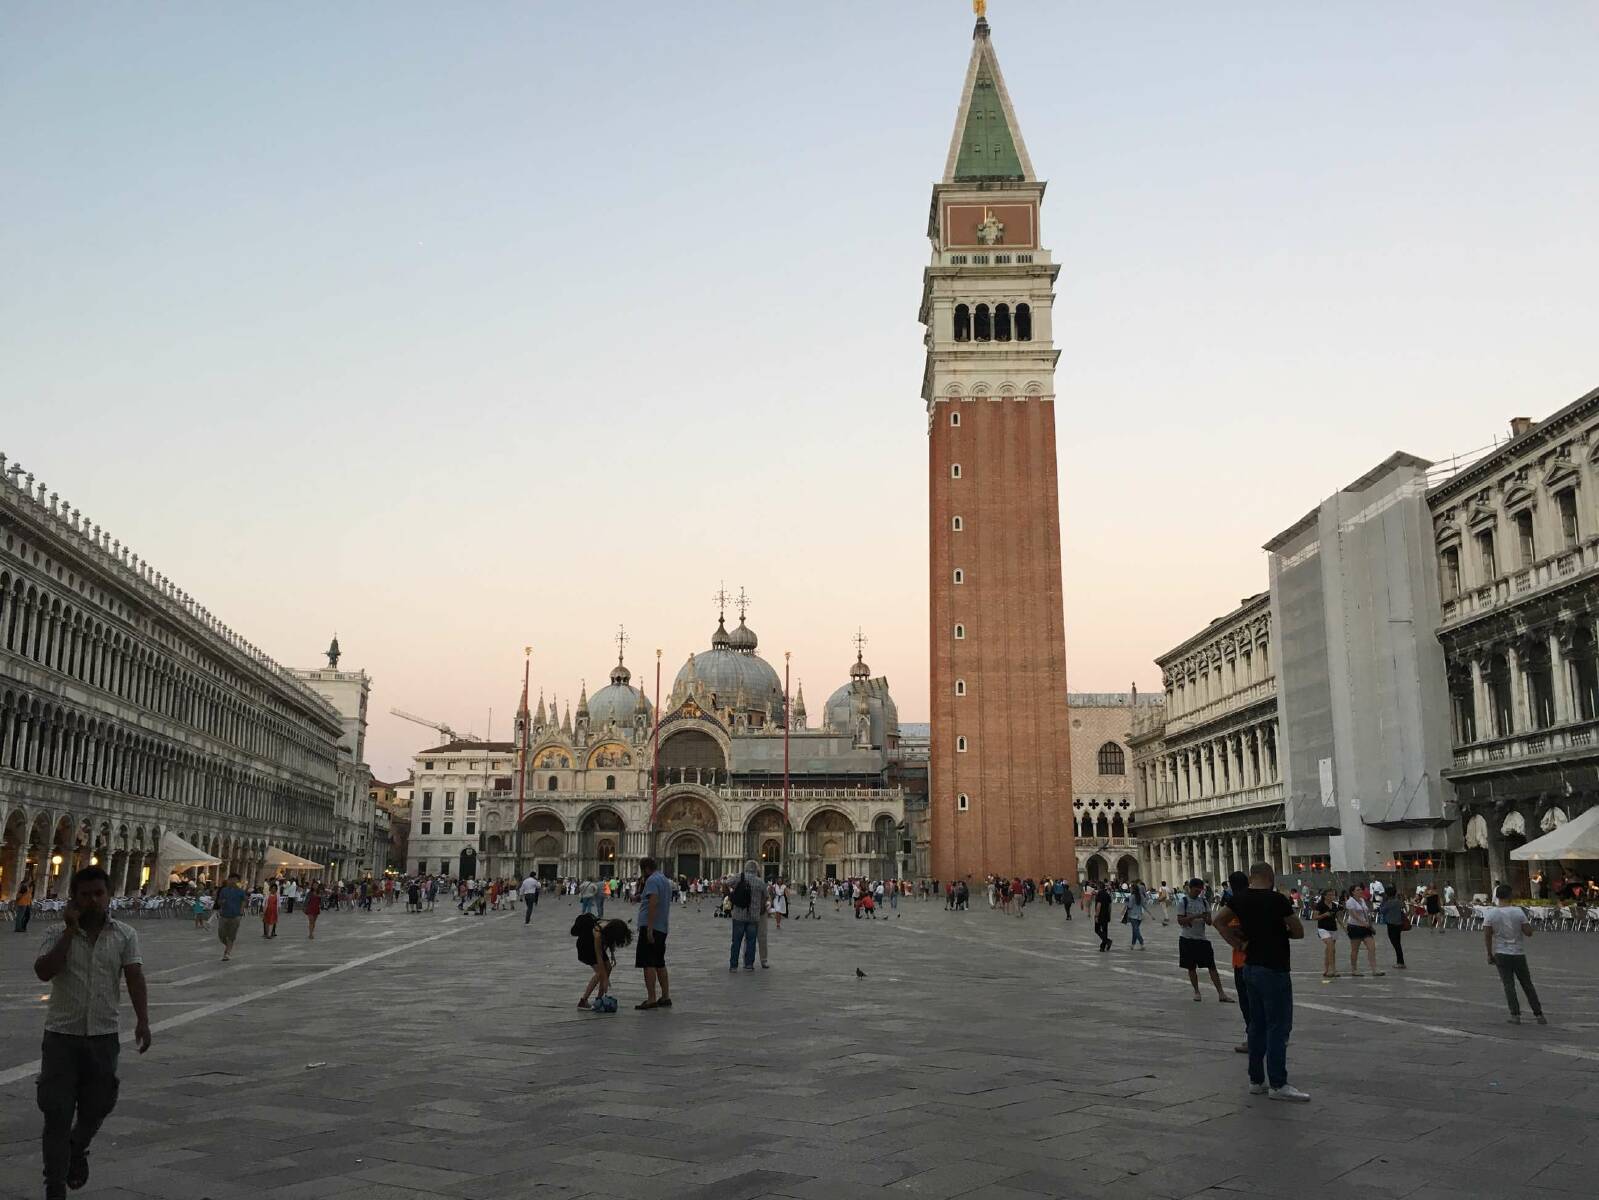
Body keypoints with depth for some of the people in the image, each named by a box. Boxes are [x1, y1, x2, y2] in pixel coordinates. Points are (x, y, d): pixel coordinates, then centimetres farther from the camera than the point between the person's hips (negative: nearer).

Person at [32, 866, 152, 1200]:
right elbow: (43, 972, -18)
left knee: (97, 1106, 14)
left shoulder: (125, 935, 1)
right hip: (62, 1035, -1)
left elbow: (134, 977, -8)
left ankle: (77, 1150, 46)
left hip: (104, 1036, 1)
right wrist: (70, 931, -18)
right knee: (57, 1113, 0)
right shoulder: (58, 935, -1)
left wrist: (142, 1020, -19)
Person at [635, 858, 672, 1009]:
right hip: (662, 928, 10)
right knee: (659, 963, 16)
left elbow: (653, 903, -22)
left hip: (650, 927, -10)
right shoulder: (666, 880, 18)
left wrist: (649, 929, -25)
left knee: (648, 964, -8)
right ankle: (665, 997, 19)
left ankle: (651, 999, -10)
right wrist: (641, 897, 30)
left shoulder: (652, 880, -12)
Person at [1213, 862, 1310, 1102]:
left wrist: (1238, 944, 8)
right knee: (1279, 1026, -1)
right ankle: (1278, 1084, 1)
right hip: (1274, 970, -7)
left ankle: (1257, 1080, 18)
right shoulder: (1277, 900, -15)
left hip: (1251, 967, 7)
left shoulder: (1240, 899, 4)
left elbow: (1219, 921, 13)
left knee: (1258, 1024, 13)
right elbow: (1299, 932, -7)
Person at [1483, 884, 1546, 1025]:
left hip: (1501, 954, 0)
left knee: (1509, 985, 3)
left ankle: (1515, 1015, -3)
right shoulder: (1518, 912, -8)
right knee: (1527, 985, 11)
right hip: (1519, 954, 0)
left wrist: (1489, 954, 1)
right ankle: (1539, 1015, 15)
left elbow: (1487, 936, -8)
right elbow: (1529, 932, -8)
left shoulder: (1491, 914, -7)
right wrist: (1528, 923, 12)